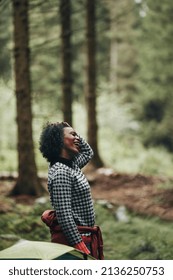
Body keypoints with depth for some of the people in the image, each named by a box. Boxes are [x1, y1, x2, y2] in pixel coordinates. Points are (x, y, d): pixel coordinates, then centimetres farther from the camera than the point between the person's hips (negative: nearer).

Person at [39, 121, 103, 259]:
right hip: (72, 238, -10)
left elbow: (88, 152, 35)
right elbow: (64, 214, -21)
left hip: (84, 237, 10)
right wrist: (79, 247, -23)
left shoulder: (72, 165, 12)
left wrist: (75, 136, 17)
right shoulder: (60, 172, -16)